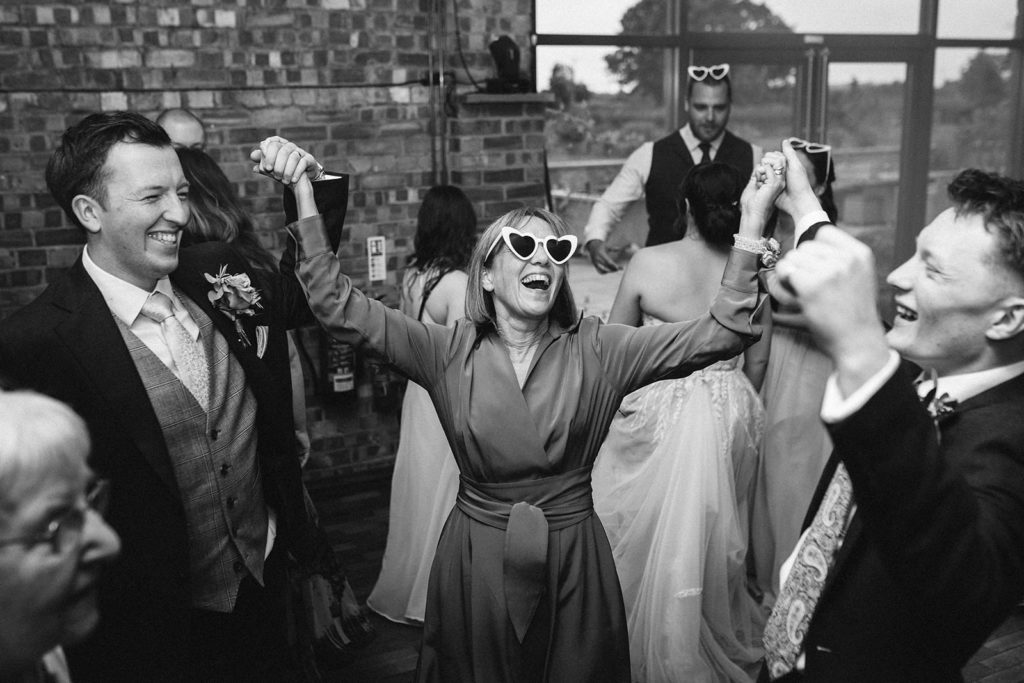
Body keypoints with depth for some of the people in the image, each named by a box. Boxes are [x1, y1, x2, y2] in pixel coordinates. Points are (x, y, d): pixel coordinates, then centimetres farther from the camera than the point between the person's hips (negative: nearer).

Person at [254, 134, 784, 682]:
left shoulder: (596, 350, -7)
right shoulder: (449, 352, -6)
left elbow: (719, 332, -13)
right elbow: (338, 306, -10)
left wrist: (752, 223, -23)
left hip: (573, 561, 0)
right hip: (475, 561, 0)